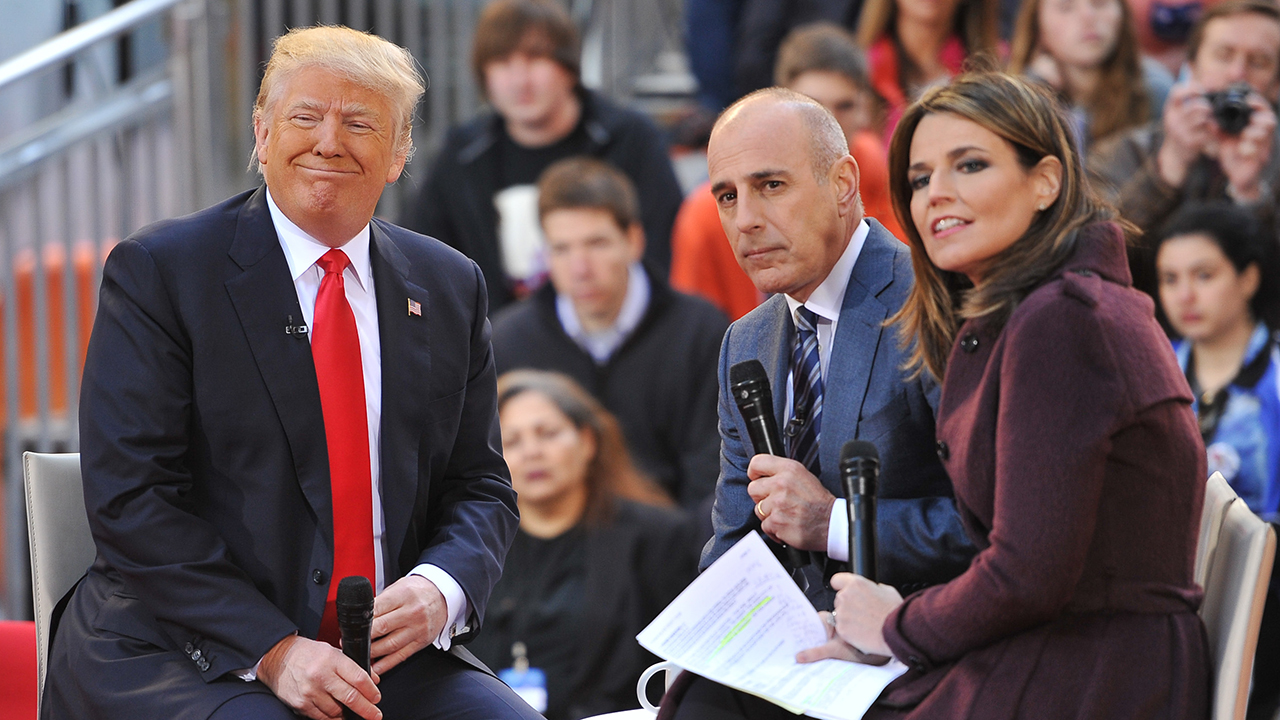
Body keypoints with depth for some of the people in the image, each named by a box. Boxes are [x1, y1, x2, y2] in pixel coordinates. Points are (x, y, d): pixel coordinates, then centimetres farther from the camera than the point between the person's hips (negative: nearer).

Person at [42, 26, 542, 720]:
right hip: (181, 650, -4)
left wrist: (440, 588, -9)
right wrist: (271, 649, -20)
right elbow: (128, 498, -10)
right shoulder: (158, 270, -3)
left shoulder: (449, 289, 12)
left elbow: (479, 487, 15)